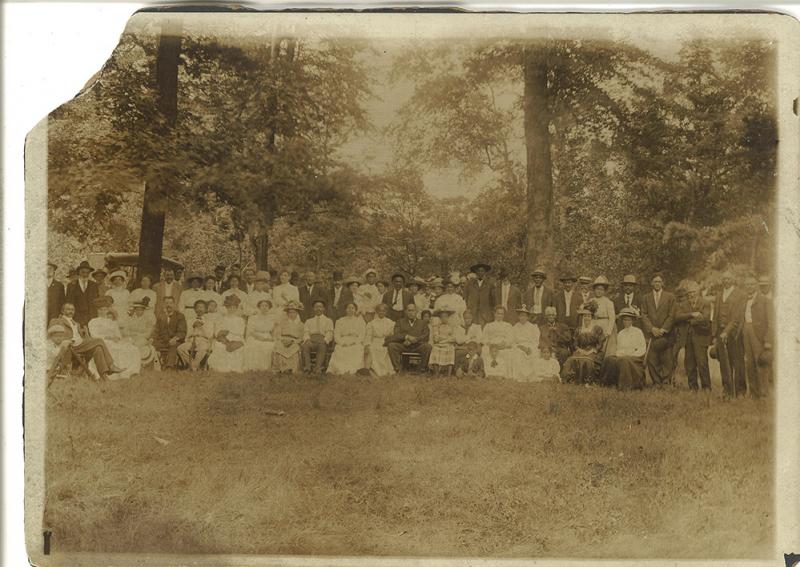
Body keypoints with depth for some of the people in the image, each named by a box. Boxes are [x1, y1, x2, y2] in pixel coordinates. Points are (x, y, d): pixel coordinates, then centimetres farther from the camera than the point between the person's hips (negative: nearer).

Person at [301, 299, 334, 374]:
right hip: (310, 340, 2)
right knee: (305, 345, -35)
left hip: (323, 341, -2)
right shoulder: (308, 321, 30)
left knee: (322, 346, -39)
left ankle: (318, 368, -47)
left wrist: (324, 341, -13)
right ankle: (307, 368, -40)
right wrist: (307, 340, -9)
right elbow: (306, 332, 15)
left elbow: (329, 333, 8)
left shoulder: (328, 321, 23)